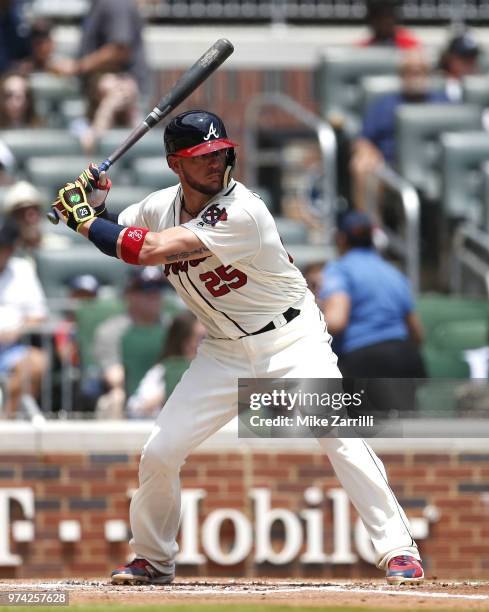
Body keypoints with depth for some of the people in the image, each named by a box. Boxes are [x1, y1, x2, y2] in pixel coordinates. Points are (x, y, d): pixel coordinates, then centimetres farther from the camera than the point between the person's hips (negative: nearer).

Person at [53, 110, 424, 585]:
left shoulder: (241, 212, -27)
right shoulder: (159, 206, -3)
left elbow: (149, 250, -31)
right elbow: (117, 241, 15)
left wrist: (82, 219, -21)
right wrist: (92, 209, -7)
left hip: (290, 340, -6)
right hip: (224, 353, 6)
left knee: (338, 434, -25)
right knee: (160, 452, -4)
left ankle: (397, 549, -18)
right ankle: (153, 559, 18)